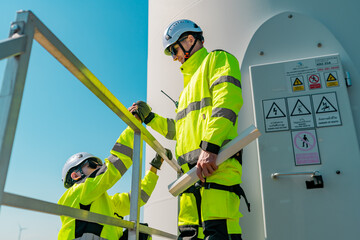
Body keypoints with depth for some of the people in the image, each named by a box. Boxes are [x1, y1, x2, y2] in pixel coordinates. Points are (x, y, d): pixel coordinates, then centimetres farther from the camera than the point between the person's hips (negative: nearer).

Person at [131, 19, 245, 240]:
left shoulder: (217, 59, 9)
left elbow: (227, 100, -12)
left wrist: (209, 147, -23)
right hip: (192, 171, 9)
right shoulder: (190, 84, 35)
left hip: (215, 163, -9)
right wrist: (149, 117, 27)